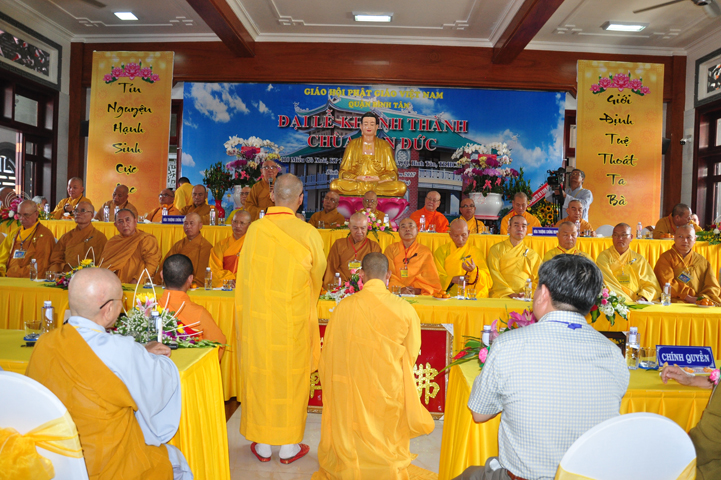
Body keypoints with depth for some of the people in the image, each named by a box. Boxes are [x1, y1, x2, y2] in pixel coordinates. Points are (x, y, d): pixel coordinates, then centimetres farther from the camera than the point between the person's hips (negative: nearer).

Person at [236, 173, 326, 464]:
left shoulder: (255, 229, -9)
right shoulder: (308, 234, -13)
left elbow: (244, 277, 1)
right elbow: (318, 278, 2)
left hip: (257, 319, 2)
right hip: (294, 321, -1)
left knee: (258, 376, 14)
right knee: (291, 378, 13)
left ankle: (262, 445, 28)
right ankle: (289, 447, 25)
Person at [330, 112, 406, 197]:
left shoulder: (385, 145, 14)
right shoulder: (352, 144, 14)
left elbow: (392, 173, 11)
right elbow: (343, 172, 9)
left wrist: (378, 178, -9)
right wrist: (357, 178, -10)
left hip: (380, 183, 0)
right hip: (355, 183, 0)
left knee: (401, 187, -31)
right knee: (334, 185, -32)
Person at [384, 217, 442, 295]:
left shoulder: (425, 251, 13)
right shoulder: (391, 249, 13)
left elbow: (433, 280, 7)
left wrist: (418, 290, -12)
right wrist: (400, 288, -16)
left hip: (419, 295, 0)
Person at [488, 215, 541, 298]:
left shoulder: (533, 255, 19)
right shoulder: (496, 249, 12)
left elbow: (538, 279, 14)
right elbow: (494, 275, 0)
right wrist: (509, 293, -14)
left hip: (524, 298, 3)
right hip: (501, 296, -2)